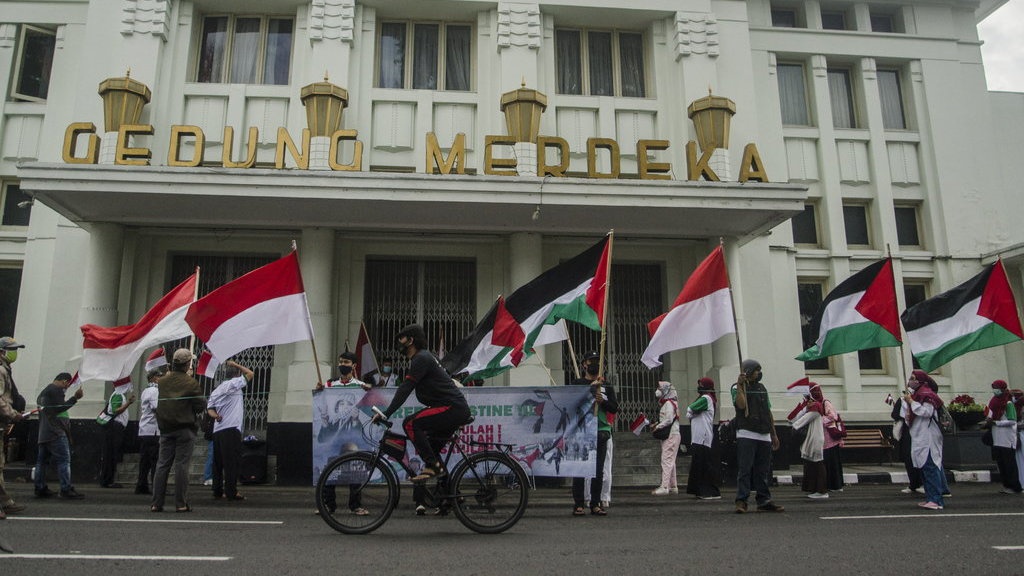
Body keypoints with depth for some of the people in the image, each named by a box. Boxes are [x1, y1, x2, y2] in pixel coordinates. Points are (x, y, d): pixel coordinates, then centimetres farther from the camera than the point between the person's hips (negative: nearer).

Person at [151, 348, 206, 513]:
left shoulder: (162, 381, 3)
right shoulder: (191, 383, -12)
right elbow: (201, 405, -8)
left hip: (165, 429, 4)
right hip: (184, 428, -4)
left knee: (162, 465, 9)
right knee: (181, 465, -1)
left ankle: (156, 503, 10)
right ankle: (181, 504, 0)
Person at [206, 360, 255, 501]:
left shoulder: (218, 388, 20)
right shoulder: (234, 383, -4)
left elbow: (209, 408, 14)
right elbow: (250, 373, 2)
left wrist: (215, 415, -4)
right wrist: (235, 364, 10)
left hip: (217, 430, 8)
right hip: (231, 429, -8)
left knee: (218, 462, 8)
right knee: (232, 462, -7)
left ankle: (218, 491, 11)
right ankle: (231, 491, -9)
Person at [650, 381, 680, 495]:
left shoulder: (669, 403, -12)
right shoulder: (667, 403, 19)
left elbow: (668, 420, -21)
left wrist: (657, 427, -13)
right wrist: (657, 424, 6)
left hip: (671, 435, -10)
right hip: (669, 435, 10)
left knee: (666, 460, -13)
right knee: (670, 461, 13)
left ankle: (664, 487, -17)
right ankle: (673, 487, 19)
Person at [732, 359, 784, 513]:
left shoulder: (762, 388, 19)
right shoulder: (737, 387, 1)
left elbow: (768, 412, 21)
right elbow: (741, 405, -17)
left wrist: (774, 434, 20)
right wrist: (740, 385, -19)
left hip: (764, 436, 6)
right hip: (746, 435, -6)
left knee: (763, 471, 7)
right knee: (744, 469, -9)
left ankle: (764, 501, 13)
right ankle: (741, 501, -8)